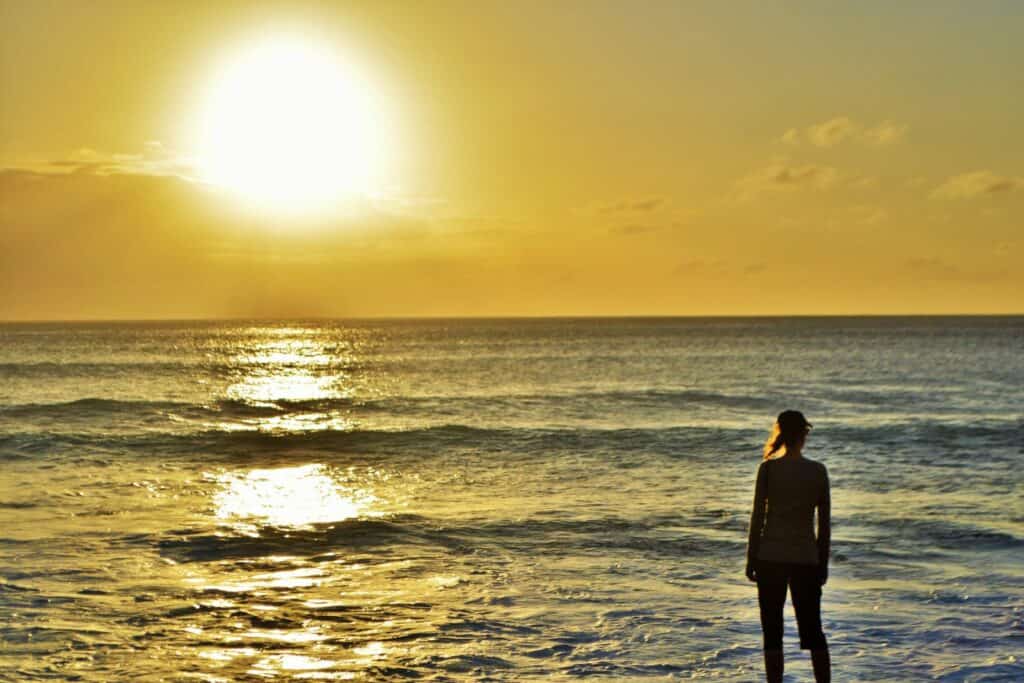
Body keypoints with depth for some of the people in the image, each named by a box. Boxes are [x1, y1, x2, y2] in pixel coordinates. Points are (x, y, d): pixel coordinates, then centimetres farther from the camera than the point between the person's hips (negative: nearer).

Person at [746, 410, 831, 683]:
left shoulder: (768, 468, -6)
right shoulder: (818, 471, 0)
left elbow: (757, 517, -5)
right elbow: (824, 523, 3)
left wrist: (751, 558, 4)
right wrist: (823, 563, 12)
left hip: (771, 558, -2)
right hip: (806, 558, 2)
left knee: (772, 633, 5)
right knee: (813, 632, 11)